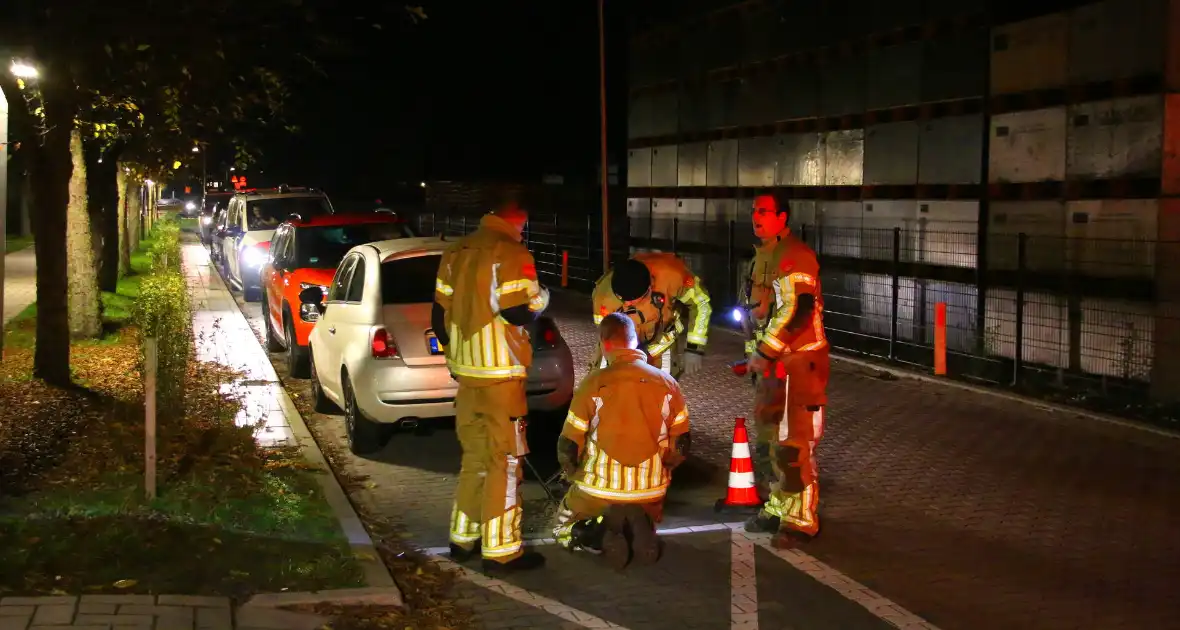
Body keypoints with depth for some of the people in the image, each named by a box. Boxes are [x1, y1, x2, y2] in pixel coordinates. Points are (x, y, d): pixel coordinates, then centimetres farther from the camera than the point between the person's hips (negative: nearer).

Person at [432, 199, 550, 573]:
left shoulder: (455, 253, 11)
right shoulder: (513, 255, -12)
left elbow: (440, 315, 15)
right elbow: (519, 313, -18)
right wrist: (542, 297, 3)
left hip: (466, 372, 7)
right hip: (501, 374, -7)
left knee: (474, 457, 18)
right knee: (503, 461, -1)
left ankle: (463, 538, 24)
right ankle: (501, 551, 2)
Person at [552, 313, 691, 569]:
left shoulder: (593, 384, -13)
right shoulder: (667, 383, -5)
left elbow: (568, 446, -8)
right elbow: (681, 444, 1)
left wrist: (575, 476, 12)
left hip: (600, 489, -2)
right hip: (651, 489, 2)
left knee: (564, 531, 25)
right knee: (645, 524, 33)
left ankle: (604, 535, -9)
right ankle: (640, 528, -5)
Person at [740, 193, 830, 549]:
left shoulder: (795, 256, -16)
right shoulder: (762, 255, 16)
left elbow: (796, 310, -24)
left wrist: (764, 352, -20)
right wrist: (754, 354, 19)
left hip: (799, 361, -10)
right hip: (771, 360, 10)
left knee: (794, 443, -8)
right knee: (770, 438, 16)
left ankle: (801, 521, 0)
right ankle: (779, 507, 28)